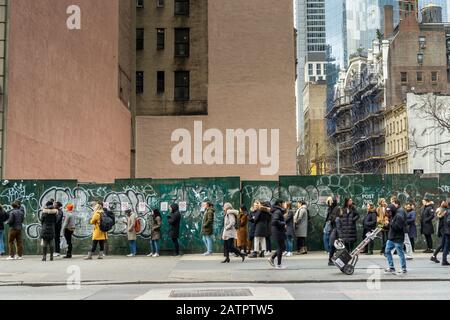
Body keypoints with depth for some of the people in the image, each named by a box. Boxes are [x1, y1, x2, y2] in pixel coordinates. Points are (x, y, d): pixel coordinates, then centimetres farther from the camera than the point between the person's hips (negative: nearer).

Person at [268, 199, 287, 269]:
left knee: (281, 247, 15)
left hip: (280, 232, 10)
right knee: (280, 248, -2)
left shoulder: (278, 211, 14)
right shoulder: (277, 212, -17)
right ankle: (279, 265, 5)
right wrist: (283, 223, -18)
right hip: (279, 232, -10)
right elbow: (275, 221, -29)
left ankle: (272, 258, 19)